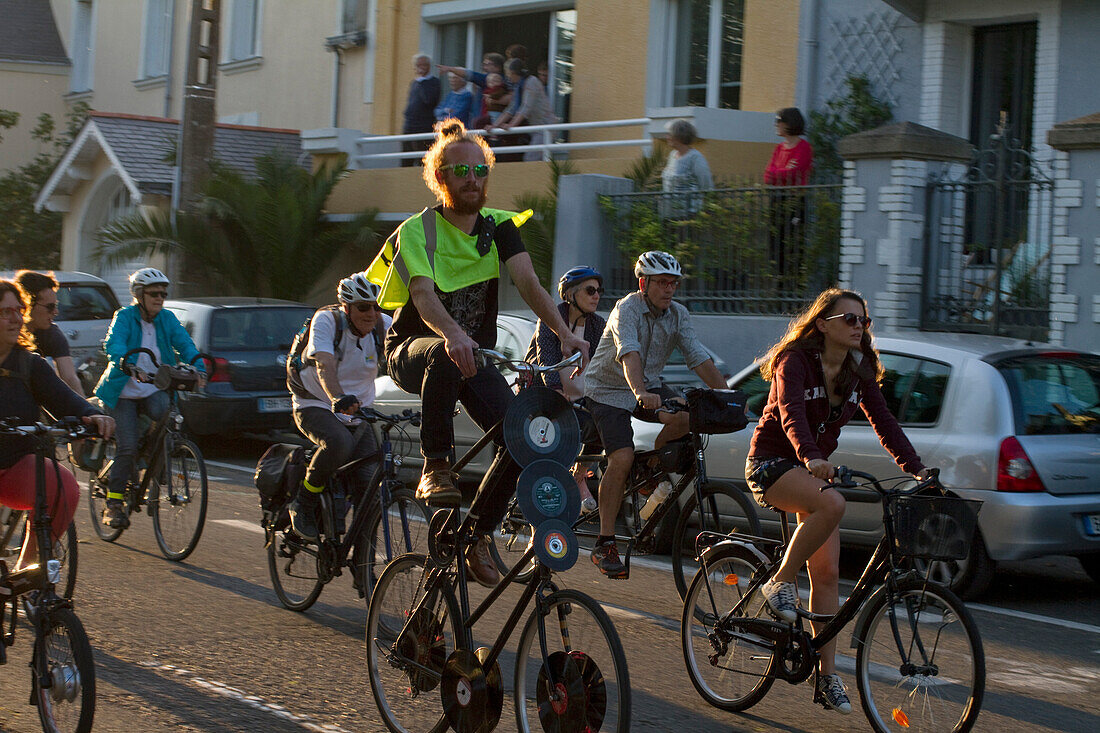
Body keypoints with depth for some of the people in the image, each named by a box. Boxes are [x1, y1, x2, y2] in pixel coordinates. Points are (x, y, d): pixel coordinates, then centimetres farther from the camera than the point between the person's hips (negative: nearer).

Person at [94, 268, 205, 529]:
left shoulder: (167, 319, 5)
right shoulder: (125, 316, -7)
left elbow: (185, 344, -9)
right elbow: (114, 345, -25)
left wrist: (198, 369, -30)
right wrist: (131, 368, -45)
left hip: (154, 389, 3)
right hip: (124, 392, -3)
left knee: (162, 412, -31)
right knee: (127, 446, -15)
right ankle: (113, 503, 1)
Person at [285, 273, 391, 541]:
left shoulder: (384, 325, -6)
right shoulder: (326, 320, -17)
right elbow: (325, 366, -31)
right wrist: (338, 399, -51)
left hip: (357, 412, 4)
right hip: (314, 406, -4)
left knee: (370, 484, -14)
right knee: (340, 444, -37)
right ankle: (303, 506, -14)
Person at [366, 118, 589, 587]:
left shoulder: (499, 227, -1)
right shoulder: (417, 231, -13)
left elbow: (528, 283, -16)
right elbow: (423, 294, -31)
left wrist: (564, 332, -35)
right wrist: (453, 334, -53)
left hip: (475, 353, 4)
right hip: (413, 350, -4)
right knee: (444, 355, -42)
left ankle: (479, 532, -1)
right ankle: (435, 470, -30)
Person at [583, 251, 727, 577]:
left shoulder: (678, 315, -3)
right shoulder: (627, 309, -21)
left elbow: (699, 358, -9)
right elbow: (629, 354, -38)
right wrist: (640, 393, -56)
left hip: (648, 387, 5)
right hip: (608, 390, -5)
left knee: (684, 416, -26)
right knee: (622, 459, -23)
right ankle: (604, 544, -15)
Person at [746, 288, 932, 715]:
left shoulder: (858, 373, 3)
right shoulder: (796, 361, -17)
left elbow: (883, 422, -2)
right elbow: (791, 412, -34)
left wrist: (915, 468, -17)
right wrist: (811, 458, -52)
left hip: (814, 468, 7)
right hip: (771, 463, -7)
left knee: (827, 573, -3)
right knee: (832, 504, -37)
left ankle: (826, 675, 2)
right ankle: (781, 583, -19)